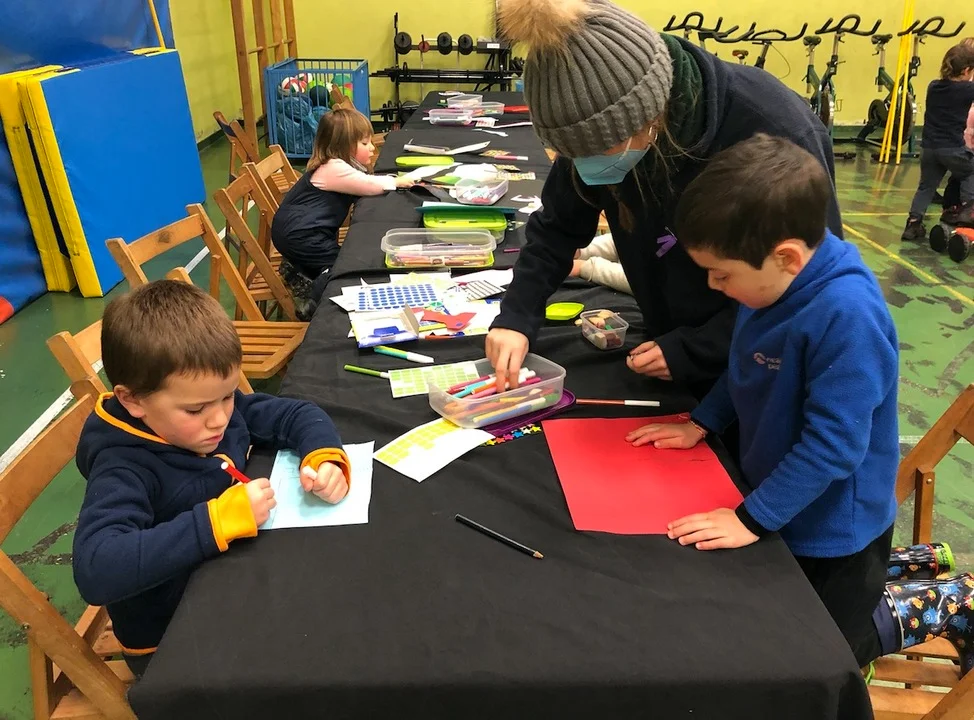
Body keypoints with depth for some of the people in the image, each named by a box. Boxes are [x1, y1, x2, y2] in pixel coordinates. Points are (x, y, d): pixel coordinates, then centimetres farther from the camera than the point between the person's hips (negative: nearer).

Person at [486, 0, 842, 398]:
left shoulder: (775, 135, -31)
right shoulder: (610, 126, -17)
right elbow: (558, 226, -4)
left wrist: (691, 351, -25)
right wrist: (516, 317, -17)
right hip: (672, 344, 5)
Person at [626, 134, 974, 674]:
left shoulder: (847, 316, -35)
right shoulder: (777, 280, -9)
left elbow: (833, 445, -31)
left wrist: (751, 518, -26)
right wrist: (701, 424, 1)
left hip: (832, 525, -8)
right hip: (789, 503, 8)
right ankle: (918, 566, 36)